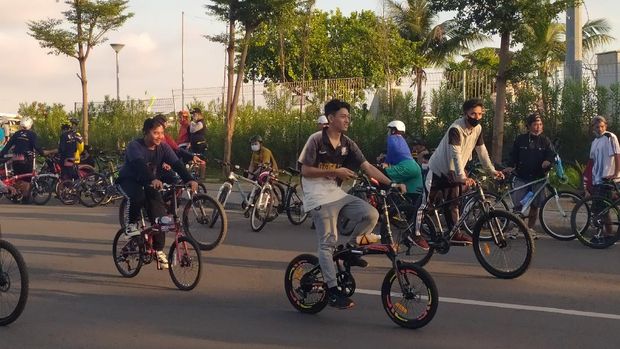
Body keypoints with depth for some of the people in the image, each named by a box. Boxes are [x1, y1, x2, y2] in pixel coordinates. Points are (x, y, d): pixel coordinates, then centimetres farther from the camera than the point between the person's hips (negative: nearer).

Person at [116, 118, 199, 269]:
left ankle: (158, 249, 4)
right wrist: (153, 179, -59)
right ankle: (131, 225, -11)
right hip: (129, 180, -4)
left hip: (149, 183, 4)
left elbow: (176, 163, -22)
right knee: (138, 197, -38)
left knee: (159, 212, -10)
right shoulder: (135, 146, -24)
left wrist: (189, 179, -39)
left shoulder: (163, 147, -10)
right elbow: (140, 164, -41)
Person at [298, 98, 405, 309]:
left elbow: (368, 167, 0)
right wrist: (335, 171, -17)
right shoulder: (316, 140, -10)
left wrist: (391, 183, -11)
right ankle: (332, 292, -3)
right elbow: (305, 171, -11)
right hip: (319, 197, -6)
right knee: (328, 242, -9)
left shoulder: (347, 144, 5)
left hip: (337, 193, 6)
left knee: (371, 214, -14)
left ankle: (350, 248, 8)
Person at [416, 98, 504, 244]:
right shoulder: (456, 129, -27)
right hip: (438, 170, -7)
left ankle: (454, 233, 17)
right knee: (426, 202, -4)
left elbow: (482, 151, 6)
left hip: (452, 172, 7)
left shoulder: (477, 129, -3)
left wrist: (492, 170, 4)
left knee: (452, 203, 10)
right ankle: (416, 233, 0)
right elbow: (456, 154, -36)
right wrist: (463, 177, -45)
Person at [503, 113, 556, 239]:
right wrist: (510, 166, -10)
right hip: (522, 177, -1)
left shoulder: (545, 140, 7)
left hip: (538, 178, 1)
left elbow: (552, 154, 4)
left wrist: (548, 161, -17)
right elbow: (513, 155, 7)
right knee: (518, 205, -8)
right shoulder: (520, 139, 5)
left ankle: (530, 228, 19)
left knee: (535, 206, 6)